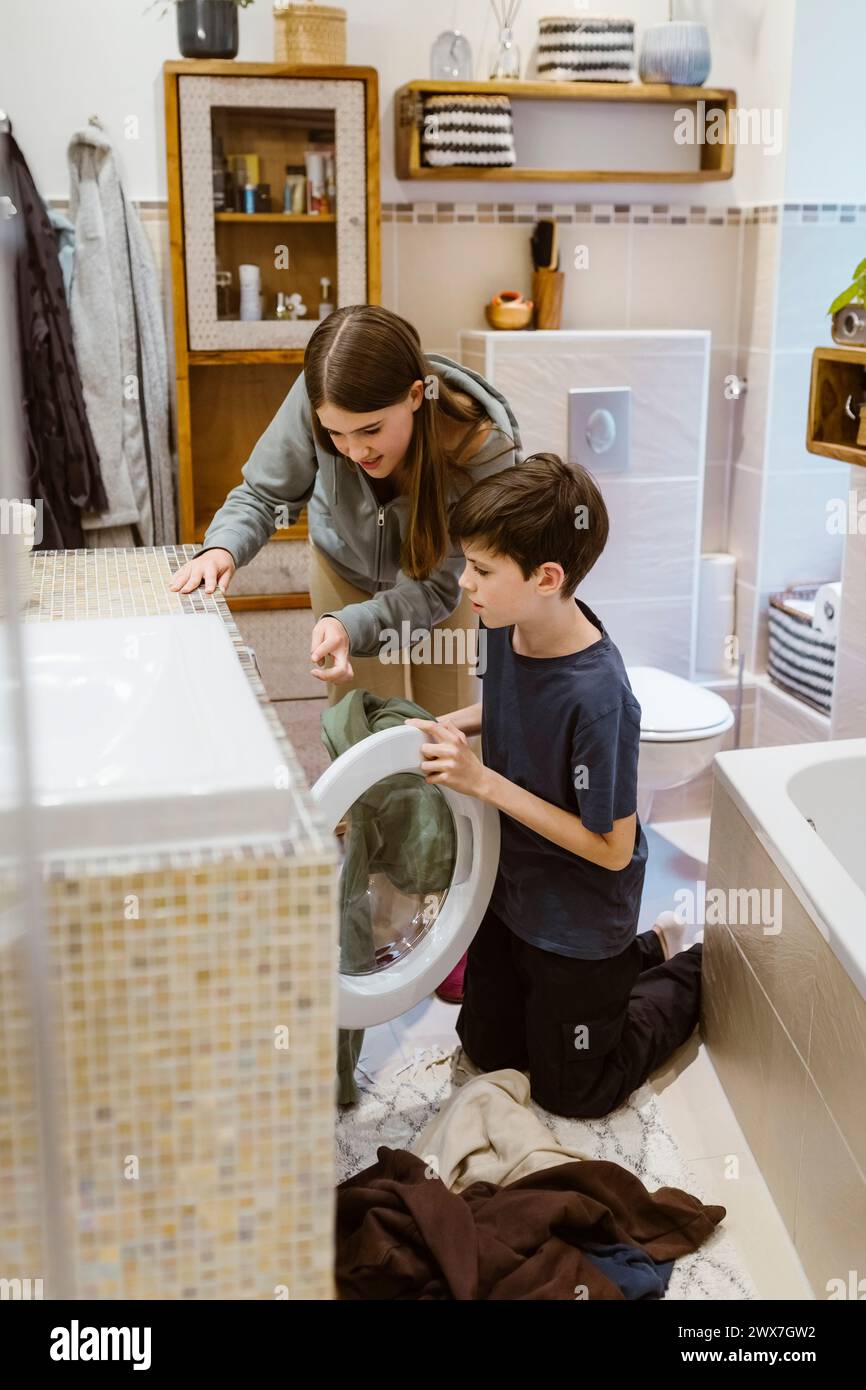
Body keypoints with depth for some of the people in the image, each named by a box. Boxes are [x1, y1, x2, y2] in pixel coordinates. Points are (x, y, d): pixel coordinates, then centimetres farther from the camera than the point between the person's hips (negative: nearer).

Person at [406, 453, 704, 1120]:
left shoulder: (598, 697, -35)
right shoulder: (508, 626, -12)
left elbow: (611, 848, -26)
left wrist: (483, 780, -29)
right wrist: (450, 726, -9)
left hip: (580, 923, -7)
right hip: (510, 889, 7)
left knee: (571, 1092, 15)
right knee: (489, 1050, 25)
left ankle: (694, 973, 31)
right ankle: (649, 949, 36)